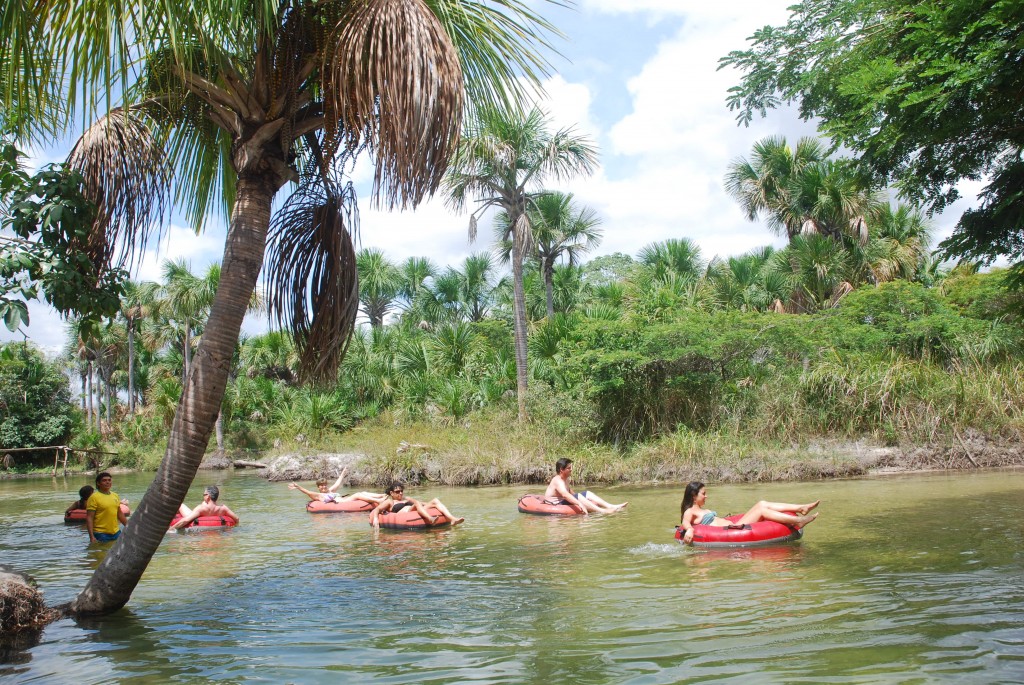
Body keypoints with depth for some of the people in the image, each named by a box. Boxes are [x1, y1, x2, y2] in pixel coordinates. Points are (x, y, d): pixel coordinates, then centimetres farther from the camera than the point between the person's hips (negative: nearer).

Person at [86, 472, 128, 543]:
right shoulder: (94, 497, -9)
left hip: (116, 533, 6)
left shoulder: (115, 496, 10)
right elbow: (89, 518, -13)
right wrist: (92, 537, -19)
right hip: (101, 534, -6)